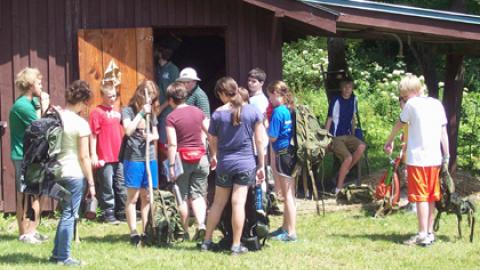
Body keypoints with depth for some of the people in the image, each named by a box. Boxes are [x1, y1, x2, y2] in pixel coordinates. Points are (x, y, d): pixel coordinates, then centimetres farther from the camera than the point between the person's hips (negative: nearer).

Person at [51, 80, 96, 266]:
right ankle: (63, 257, 6)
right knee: (69, 215, 2)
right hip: (75, 174, -6)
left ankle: (57, 254, 21)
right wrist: (91, 182, -6)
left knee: (66, 213, 19)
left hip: (57, 172, 7)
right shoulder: (80, 123, -13)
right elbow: (84, 157, -12)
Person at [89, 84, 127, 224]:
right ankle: (108, 214, 3)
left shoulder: (117, 112, 13)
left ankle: (121, 212, 19)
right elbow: (93, 135, -10)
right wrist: (93, 155, -15)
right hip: (104, 158, -7)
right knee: (107, 187, -2)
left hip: (119, 156, 7)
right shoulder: (97, 112, -6)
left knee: (121, 186, 11)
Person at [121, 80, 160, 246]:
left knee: (147, 197, 8)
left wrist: (152, 137, -4)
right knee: (133, 197, -1)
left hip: (150, 159, 5)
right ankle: (133, 233, 0)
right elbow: (128, 130, -18)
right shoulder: (128, 111, -3)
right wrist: (141, 113, -17)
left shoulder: (151, 112, 13)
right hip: (133, 159, -5)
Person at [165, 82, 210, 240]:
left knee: (183, 197, 8)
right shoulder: (197, 112, 5)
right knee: (198, 194, 9)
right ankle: (201, 224, -12)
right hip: (200, 157, 3)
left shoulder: (171, 117, -9)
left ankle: (185, 231, 13)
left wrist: (171, 165, -11)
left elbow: (172, 144, -14)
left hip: (182, 158, -3)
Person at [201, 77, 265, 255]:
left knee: (218, 203, 13)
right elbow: (259, 141, -2)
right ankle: (236, 246, -1)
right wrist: (261, 165, 6)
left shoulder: (218, 113, -4)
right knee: (238, 203, -2)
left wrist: (214, 156, 26)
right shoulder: (253, 111, -2)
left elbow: (212, 140, 5)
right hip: (246, 163, -1)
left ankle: (207, 241, 19)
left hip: (224, 163, 1)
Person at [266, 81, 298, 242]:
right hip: (291, 152, 9)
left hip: (283, 154, -9)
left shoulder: (278, 111, -16)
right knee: (288, 194, 17)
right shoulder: (290, 110, 9)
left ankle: (291, 232, -2)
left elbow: (272, 137, -16)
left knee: (288, 194, -5)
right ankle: (285, 227, 27)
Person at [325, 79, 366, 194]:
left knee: (361, 146, -24)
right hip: (335, 137, -6)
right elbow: (329, 120, -11)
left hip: (348, 135, 6)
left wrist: (353, 135, 14)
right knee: (348, 158, -26)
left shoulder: (353, 99, 6)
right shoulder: (336, 100, -13)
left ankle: (346, 170, -5)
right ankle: (338, 188, -13)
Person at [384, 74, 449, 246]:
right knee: (431, 197, 12)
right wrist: (446, 156, 12)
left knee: (420, 197, -4)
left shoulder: (412, 104, -6)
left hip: (417, 159, -6)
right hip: (435, 159, 6)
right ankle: (430, 232, 16)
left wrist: (389, 142, 25)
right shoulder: (437, 104, 9)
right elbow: (444, 132, 8)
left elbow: (399, 125, 9)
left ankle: (422, 235, -7)